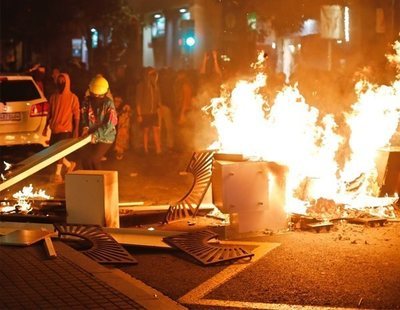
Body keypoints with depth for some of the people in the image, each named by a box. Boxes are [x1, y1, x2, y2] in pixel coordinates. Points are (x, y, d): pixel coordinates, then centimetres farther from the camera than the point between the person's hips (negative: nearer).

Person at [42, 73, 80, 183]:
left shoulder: (73, 98, -5)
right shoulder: (53, 97, 8)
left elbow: (76, 115, -6)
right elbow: (49, 113, 14)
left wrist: (76, 130, -10)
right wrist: (46, 127, 11)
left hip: (65, 129, -5)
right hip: (54, 129, 5)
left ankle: (58, 173, 5)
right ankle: (69, 165, 29)